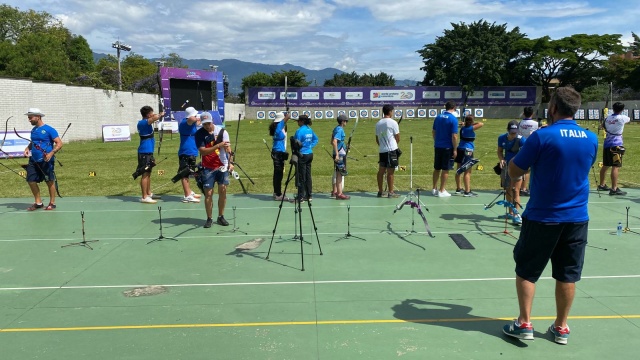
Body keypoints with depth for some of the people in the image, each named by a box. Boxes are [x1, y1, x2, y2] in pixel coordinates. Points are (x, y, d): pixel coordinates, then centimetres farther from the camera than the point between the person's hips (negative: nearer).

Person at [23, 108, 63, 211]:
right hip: (33, 160, 7)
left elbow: (59, 143, -14)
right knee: (31, 181, 6)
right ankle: (38, 202, 20)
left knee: (50, 182, 5)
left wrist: (51, 153, -26)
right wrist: (27, 148, 5)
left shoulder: (49, 130, -10)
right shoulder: (33, 130, 12)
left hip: (46, 161, -7)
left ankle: (52, 203, 18)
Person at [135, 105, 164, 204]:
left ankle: (149, 194, 28)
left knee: (148, 173, 18)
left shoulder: (146, 122, 13)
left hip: (148, 152, 11)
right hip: (145, 152, -11)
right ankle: (144, 197, -7)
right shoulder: (143, 123, -16)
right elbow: (155, 118, -32)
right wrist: (160, 115, -14)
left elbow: (154, 118, 35)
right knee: (145, 174, -9)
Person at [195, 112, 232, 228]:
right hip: (208, 168, -1)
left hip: (222, 166, 1)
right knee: (208, 193, -1)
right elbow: (203, 151, -15)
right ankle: (209, 218, 10)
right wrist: (218, 146, -26)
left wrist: (230, 162, -21)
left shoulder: (222, 131, -2)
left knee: (223, 191, 2)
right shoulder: (199, 134, -5)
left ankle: (221, 217, 15)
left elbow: (228, 147, -8)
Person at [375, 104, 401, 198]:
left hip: (381, 150, 6)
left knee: (381, 171, 10)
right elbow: (398, 138, -5)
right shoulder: (393, 122, -8)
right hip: (391, 150, -6)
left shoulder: (378, 123, 10)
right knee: (390, 172, -1)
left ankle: (380, 191, 17)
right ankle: (390, 192, 4)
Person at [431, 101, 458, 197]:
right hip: (448, 147, -6)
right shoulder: (453, 119, -13)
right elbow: (454, 136, -16)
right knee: (445, 169, 3)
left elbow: (433, 132, 11)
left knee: (437, 168, 14)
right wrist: (455, 149, -10)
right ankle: (441, 191, 7)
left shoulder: (438, 117, 5)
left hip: (438, 146, 6)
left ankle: (434, 189, 22)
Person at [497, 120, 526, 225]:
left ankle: (516, 215, -10)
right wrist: (501, 159, -12)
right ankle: (511, 213, 29)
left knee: (515, 191, -11)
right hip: (506, 166, 5)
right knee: (507, 190, 15)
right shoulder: (502, 138, -6)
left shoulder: (521, 140, -20)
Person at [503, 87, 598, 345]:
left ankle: (524, 324, 11)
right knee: (567, 275, 12)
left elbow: (514, 172, -8)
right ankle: (561, 328, 21)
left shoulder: (542, 136, -14)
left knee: (527, 271, 9)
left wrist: (529, 157, 11)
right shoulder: (591, 138, 2)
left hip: (542, 217, -4)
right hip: (577, 217, 5)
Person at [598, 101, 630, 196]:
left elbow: (603, 126, 28)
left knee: (605, 165, 17)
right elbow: (629, 119, 16)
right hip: (616, 145, -7)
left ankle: (602, 185, 28)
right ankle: (614, 189, -16)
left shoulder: (608, 118, 8)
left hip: (607, 144, 7)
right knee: (616, 167, -11)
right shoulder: (622, 118, -8)